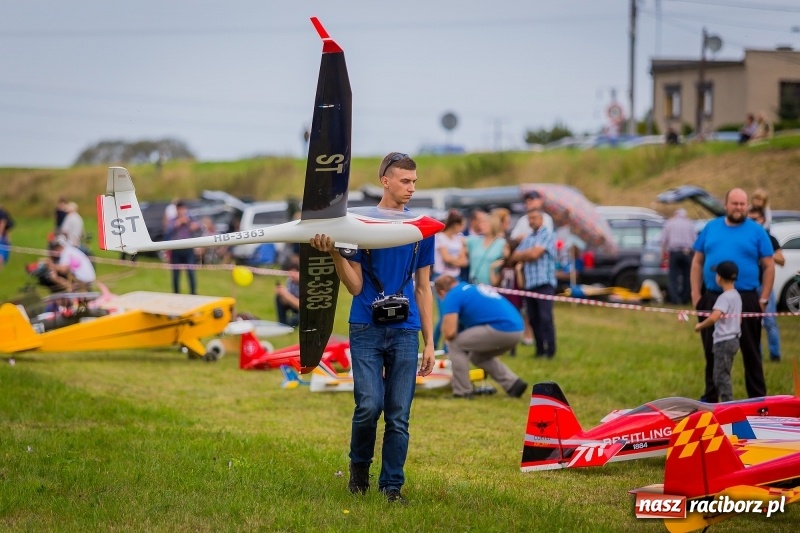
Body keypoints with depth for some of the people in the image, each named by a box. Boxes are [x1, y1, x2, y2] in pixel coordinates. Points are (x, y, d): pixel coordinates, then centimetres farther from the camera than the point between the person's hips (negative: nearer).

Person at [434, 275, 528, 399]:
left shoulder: (452, 296, 2)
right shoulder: (473, 288, 27)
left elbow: (449, 332, -7)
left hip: (499, 329, -8)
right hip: (517, 330, 8)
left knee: (455, 345, 7)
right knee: (479, 355, 29)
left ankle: (462, 392, 7)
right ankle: (513, 384, 20)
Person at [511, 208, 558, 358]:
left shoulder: (547, 235, 0)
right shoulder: (527, 239, 20)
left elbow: (535, 253, -10)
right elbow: (515, 257, 12)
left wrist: (523, 255, 7)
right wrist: (529, 255, -4)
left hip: (544, 283, -7)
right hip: (529, 284, 7)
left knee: (545, 317, -11)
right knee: (533, 319, 5)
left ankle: (550, 350, -10)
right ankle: (539, 350, 9)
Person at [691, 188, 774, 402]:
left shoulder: (756, 231, 1)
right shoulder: (711, 228, 9)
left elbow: (769, 266, 1)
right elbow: (697, 262, 11)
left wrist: (763, 299, -5)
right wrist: (696, 294, 4)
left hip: (746, 300, -3)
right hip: (712, 300, 3)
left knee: (751, 352, 2)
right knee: (712, 352, 10)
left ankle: (758, 398, 8)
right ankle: (711, 397, 21)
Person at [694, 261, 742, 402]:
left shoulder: (724, 297, -17)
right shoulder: (736, 296, 12)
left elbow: (713, 317, -31)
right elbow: (739, 319, 21)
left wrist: (700, 326, -17)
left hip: (723, 341, -10)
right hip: (733, 339, 10)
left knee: (722, 376, -7)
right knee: (720, 376, 16)